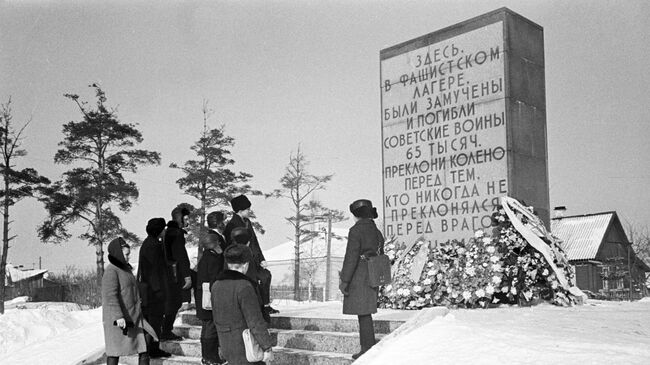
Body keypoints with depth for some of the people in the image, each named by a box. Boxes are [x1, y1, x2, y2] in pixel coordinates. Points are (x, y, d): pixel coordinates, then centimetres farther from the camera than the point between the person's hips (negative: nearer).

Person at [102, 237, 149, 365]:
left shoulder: (125, 269, 15)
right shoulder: (111, 271, -13)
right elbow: (110, 296, -22)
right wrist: (118, 317, -29)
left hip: (133, 317, 9)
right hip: (117, 319, -8)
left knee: (144, 347, 4)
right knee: (115, 349, 2)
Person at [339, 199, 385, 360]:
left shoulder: (356, 230, -12)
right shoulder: (377, 232, 13)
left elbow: (351, 257, -18)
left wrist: (344, 281, -15)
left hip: (358, 280, -8)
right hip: (371, 279, 8)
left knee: (363, 315, -4)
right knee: (366, 314, 15)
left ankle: (367, 350, 0)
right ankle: (369, 349, 19)